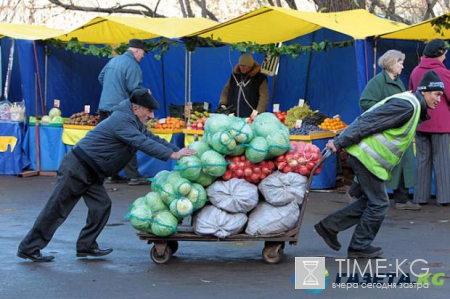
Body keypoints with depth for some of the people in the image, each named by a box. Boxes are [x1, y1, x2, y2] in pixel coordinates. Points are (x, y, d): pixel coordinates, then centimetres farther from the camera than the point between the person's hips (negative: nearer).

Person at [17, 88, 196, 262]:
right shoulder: (122, 121, -20)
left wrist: (180, 151, 5)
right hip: (77, 168, -10)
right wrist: (173, 155, -28)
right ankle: (29, 249, 2)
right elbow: (143, 143, -28)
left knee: (101, 206, 5)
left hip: (89, 174, 10)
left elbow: (153, 139, 15)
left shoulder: (134, 123, 12)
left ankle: (86, 246, 12)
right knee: (56, 210, -4)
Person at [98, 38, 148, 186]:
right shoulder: (132, 65, -11)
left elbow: (101, 78, 24)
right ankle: (133, 176, -2)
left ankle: (110, 175, 14)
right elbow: (134, 88, -16)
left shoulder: (113, 60, 16)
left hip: (104, 106, 8)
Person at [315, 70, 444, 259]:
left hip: (367, 157, 10)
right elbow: (366, 122, -23)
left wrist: (340, 142, 13)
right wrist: (339, 143, -22)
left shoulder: (414, 108, 15)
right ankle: (359, 247, 9)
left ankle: (329, 226, 19)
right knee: (379, 204, -2)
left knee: (371, 200, 16)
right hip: (366, 157, -10)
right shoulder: (406, 105, -19)